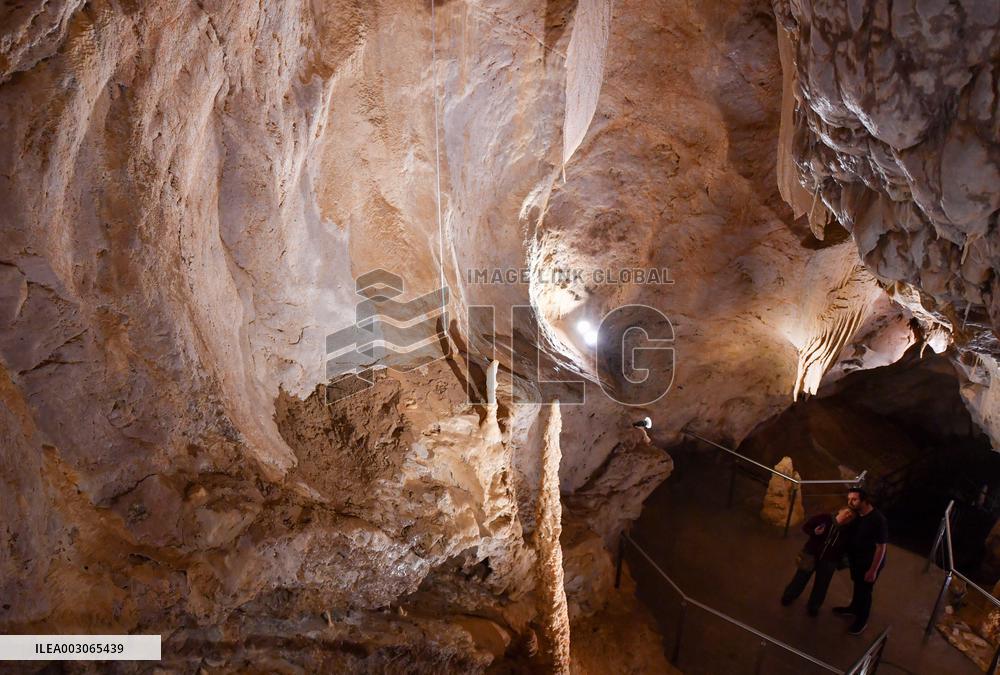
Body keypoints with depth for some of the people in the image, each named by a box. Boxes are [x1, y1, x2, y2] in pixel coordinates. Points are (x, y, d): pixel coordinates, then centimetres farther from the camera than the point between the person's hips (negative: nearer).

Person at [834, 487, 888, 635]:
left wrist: (873, 570, -19)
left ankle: (862, 620, 33)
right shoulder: (854, 514, -9)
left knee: (864, 590, 12)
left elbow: (881, 547, -24)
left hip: (869, 562, -6)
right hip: (855, 559, 6)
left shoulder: (878, 520, -30)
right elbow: (848, 534, 6)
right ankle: (854, 608, 50)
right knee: (857, 585, 27)